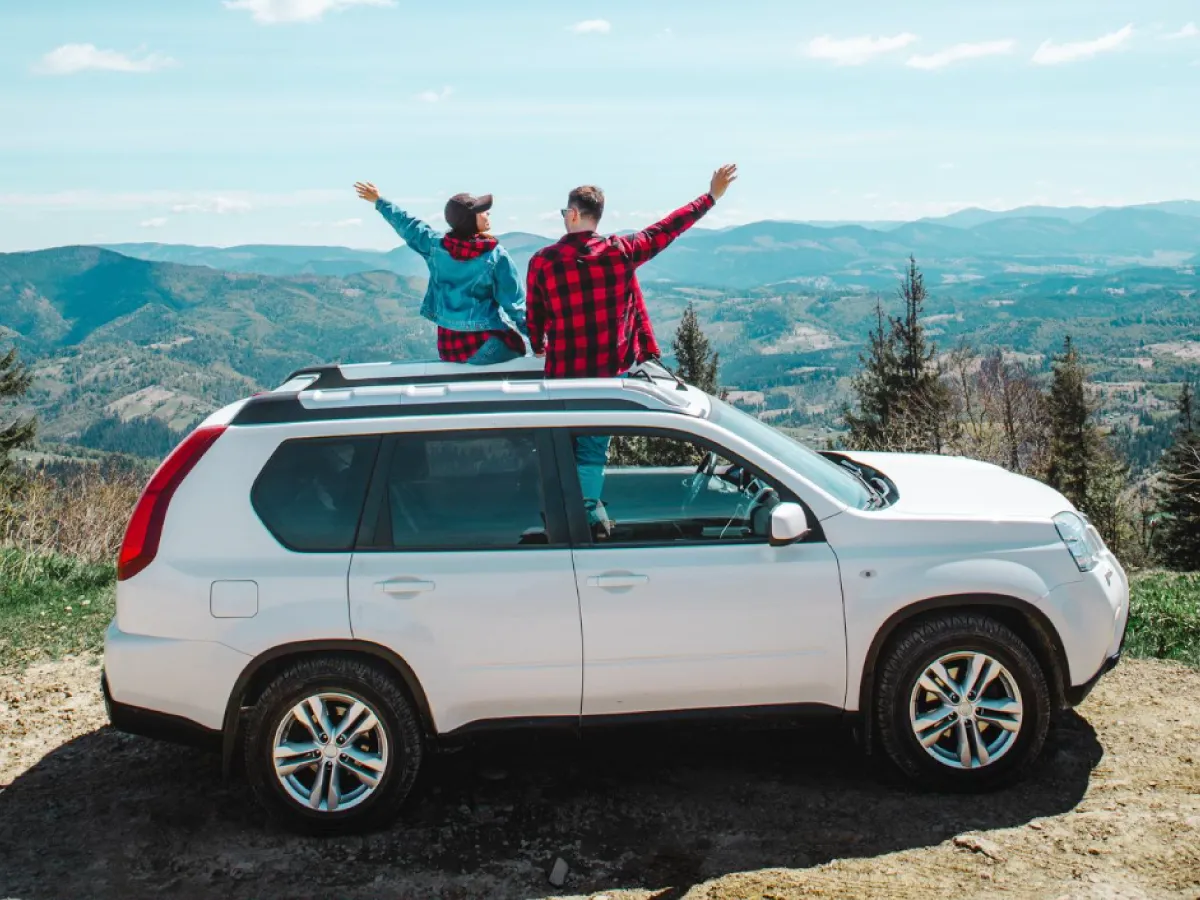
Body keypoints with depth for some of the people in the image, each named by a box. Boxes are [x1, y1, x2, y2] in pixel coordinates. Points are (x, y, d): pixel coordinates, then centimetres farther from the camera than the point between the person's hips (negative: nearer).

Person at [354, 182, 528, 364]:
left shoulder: (435, 245, -2)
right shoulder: (496, 255, -14)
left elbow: (406, 224, 14)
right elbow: (514, 302, -11)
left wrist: (378, 200, 30)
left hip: (449, 343, 6)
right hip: (487, 343, -6)